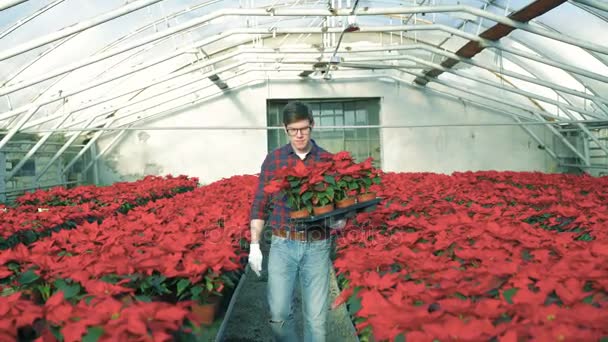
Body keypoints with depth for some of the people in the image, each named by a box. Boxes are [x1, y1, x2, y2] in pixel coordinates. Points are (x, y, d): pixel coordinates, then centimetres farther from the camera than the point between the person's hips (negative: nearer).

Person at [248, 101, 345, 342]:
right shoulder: (273, 159, 3)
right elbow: (260, 204, 5)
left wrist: (340, 221, -15)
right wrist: (254, 245, 0)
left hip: (318, 246, 0)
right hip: (283, 244, 0)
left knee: (316, 317, 4)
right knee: (279, 313, -1)